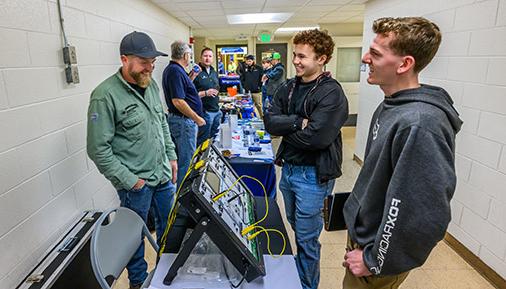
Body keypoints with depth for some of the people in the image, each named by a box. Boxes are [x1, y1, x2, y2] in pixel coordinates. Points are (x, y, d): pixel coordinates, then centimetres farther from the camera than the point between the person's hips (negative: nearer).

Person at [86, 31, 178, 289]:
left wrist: (171, 156, 11)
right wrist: (129, 180, -16)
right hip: (136, 183, -6)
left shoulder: (151, 85, 4)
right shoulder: (105, 95, -18)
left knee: (168, 225, 21)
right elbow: (98, 149, -17)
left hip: (163, 174, 7)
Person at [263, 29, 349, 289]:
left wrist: (285, 128, -11)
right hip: (288, 168, 7)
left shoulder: (332, 93, -16)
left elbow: (316, 138, -25)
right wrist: (298, 122, -20)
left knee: (307, 238, 7)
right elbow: (269, 121, -6)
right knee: (296, 228, 25)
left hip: (313, 175, -7)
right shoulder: (288, 88, 4)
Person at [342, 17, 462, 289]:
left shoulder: (420, 124, -30)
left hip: (377, 250, -8)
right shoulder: (391, 105, 0)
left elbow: (426, 216, -30)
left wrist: (376, 261, -17)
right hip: (361, 230, 8)